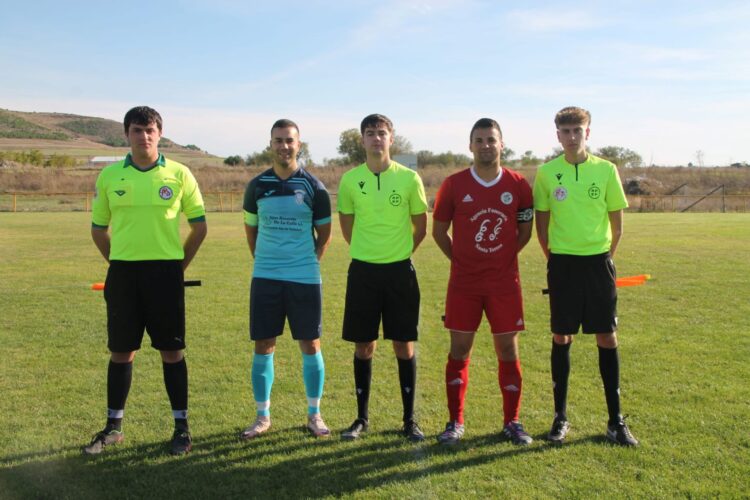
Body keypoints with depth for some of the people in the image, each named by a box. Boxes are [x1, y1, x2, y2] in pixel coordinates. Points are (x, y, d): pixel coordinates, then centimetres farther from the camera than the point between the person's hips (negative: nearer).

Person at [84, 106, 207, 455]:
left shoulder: (179, 174, -1)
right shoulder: (109, 176, 5)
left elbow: (199, 226, 4)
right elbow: (98, 228, 14)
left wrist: (179, 265, 4)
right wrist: (118, 262, 9)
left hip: (165, 272, -2)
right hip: (122, 273, 2)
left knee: (171, 350, 3)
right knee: (121, 351, 9)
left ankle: (182, 427, 15)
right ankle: (114, 427, 23)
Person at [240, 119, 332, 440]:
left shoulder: (313, 187, -1)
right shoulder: (257, 186, 4)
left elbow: (324, 233, 7)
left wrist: (307, 262, 7)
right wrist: (263, 260, 12)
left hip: (305, 279, -1)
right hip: (264, 277, 2)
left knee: (310, 345, 3)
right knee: (263, 345, 5)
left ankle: (314, 415, 18)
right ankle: (263, 416, 18)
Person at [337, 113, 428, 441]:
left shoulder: (409, 178, -4)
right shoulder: (350, 180, 0)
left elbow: (421, 226, 6)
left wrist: (399, 253, 9)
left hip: (400, 270, -1)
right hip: (362, 270, 1)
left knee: (404, 344, 4)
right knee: (364, 345, 7)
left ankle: (409, 420, 16)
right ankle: (362, 417, 21)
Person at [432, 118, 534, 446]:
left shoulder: (518, 185, 0)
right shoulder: (454, 184, -2)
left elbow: (525, 231, 11)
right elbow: (438, 230, 6)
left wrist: (502, 258, 8)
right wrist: (461, 259, 6)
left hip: (505, 281, 1)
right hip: (463, 282, 0)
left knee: (508, 349, 4)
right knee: (459, 350, 3)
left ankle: (512, 422, 17)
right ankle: (455, 422, 16)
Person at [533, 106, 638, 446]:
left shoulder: (606, 170, 0)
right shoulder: (546, 173, 0)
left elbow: (617, 224, 6)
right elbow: (541, 224, 7)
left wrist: (605, 258, 5)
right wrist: (555, 259, 6)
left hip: (598, 262, 0)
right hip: (562, 264, 0)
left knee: (607, 338, 3)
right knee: (561, 338, 5)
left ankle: (615, 421, 14)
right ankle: (560, 417, 18)